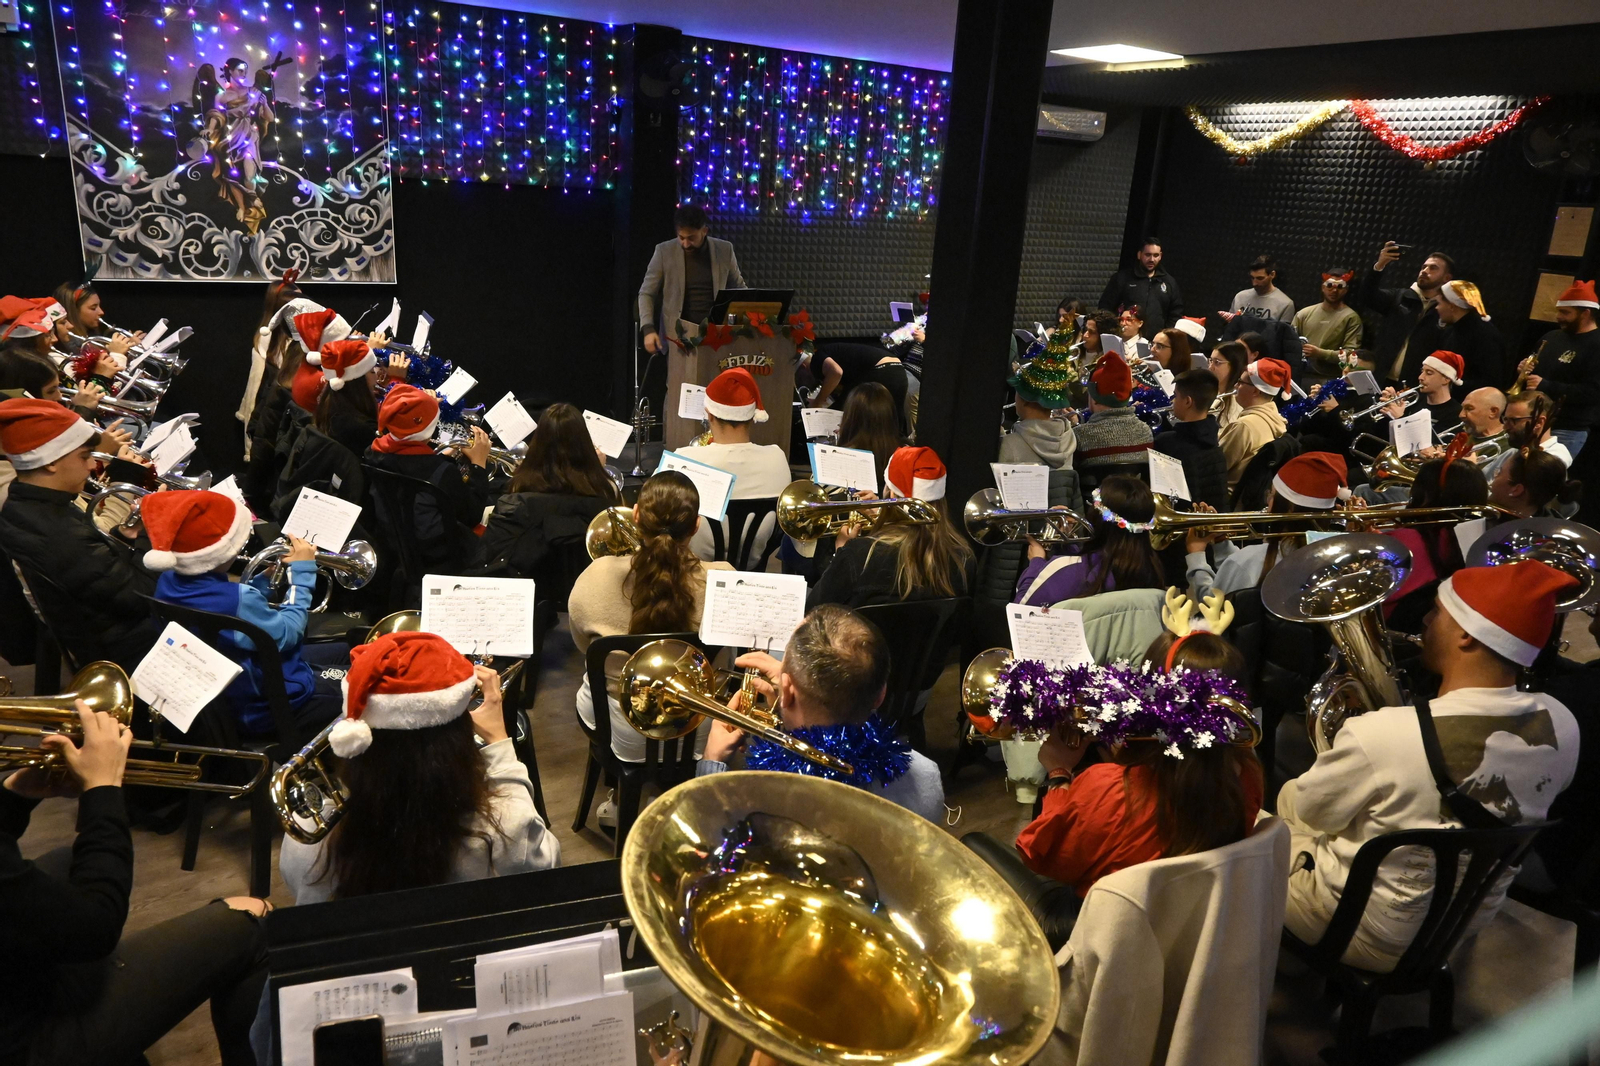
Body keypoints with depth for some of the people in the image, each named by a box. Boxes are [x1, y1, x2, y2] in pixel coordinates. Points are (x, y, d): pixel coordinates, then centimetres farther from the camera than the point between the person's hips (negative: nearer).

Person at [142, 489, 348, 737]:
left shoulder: (169, 581, -8)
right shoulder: (236, 600, -37)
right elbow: (286, 635, -22)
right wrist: (302, 573, -15)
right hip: (266, 705, -9)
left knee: (345, 651, 22)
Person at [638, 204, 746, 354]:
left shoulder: (724, 250, 1)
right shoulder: (664, 251, -3)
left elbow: (739, 289, 14)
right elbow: (647, 293, 0)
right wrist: (648, 329, -14)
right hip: (676, 338, -1)